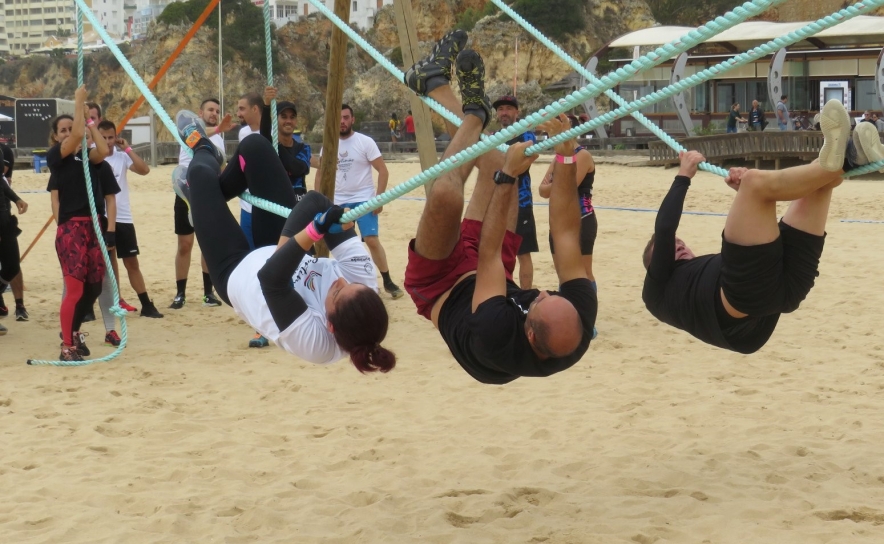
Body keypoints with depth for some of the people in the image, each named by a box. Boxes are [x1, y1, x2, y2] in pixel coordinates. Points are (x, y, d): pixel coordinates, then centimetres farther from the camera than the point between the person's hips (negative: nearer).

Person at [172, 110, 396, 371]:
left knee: (200, 173, 6)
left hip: (236, 271, -5)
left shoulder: (309, 336, -47)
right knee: (253, 146, 4)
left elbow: (270, 279, -51)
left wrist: (314, 232, -57)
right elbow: (354, 255, -23)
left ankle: (202, 148, 50)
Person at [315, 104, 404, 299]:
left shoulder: (365, 142, -9)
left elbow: (383, 170, -9)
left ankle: (388, 282, -4)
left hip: (363, 200, -4)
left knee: (372, 240, -13)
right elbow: (320, 172, 15)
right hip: (338, 201, 4)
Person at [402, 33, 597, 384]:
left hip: (442, 289, -5)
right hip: (480, 277, 5)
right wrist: (566, 158, -32)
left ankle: (474, 115, -1)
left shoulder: (498, 340, -46)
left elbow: (489, 254, -35)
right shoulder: (578, 327, -33)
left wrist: (507, 177, -32)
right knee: (498, 167, 0)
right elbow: (566, 234, -26)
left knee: (445, 194, -28)